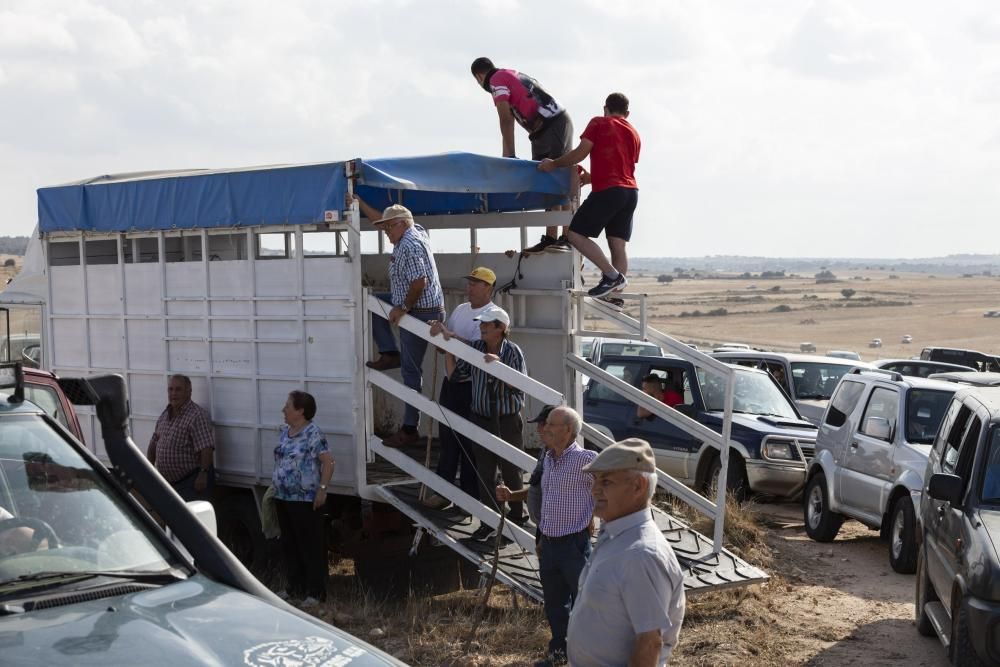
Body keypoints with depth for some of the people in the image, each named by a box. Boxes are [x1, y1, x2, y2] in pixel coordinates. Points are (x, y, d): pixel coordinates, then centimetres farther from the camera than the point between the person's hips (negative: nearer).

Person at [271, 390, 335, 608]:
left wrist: (322, 489, -22)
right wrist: (275, 484, 19)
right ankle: (294, 587, 27)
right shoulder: (284, 431, 10)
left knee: (310, 545, -1)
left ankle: (315, 592, 6)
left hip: (305, 500, -9)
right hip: (283, 498, 9)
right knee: (289, 543, 15)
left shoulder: (313, 434, -16)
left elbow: (328, 463, -18)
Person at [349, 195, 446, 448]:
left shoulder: (409, 246, -21)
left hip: (420, 312, -11)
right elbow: (378, 218, 25)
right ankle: (390, 354, 14)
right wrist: (358, 202, 25)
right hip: (413, 306, 11)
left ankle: (410, 429, -1)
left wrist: (403, 308, -19)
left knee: (411, 370, -6)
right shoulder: (415, 231, 10)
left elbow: (419, 282, -30)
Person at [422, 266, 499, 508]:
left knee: (471, 442, 0)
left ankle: (471, 495, 11)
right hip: (452, 381, 7)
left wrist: (448, 334, -29)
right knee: (447, 436, 13)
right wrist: (438, 330, -5)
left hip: (472, 386, -7)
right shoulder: (461, 309, 12)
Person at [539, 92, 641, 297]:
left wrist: (554, 164, 5)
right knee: (618, 244, 4)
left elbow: (580, 152, -6)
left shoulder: (599, 123, 3)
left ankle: (612, 275, -15)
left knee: (576, 234, -5)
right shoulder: (633, 133, 22)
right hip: (631, 191, 7)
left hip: (607, 190, -7)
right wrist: (589, 177, 33)